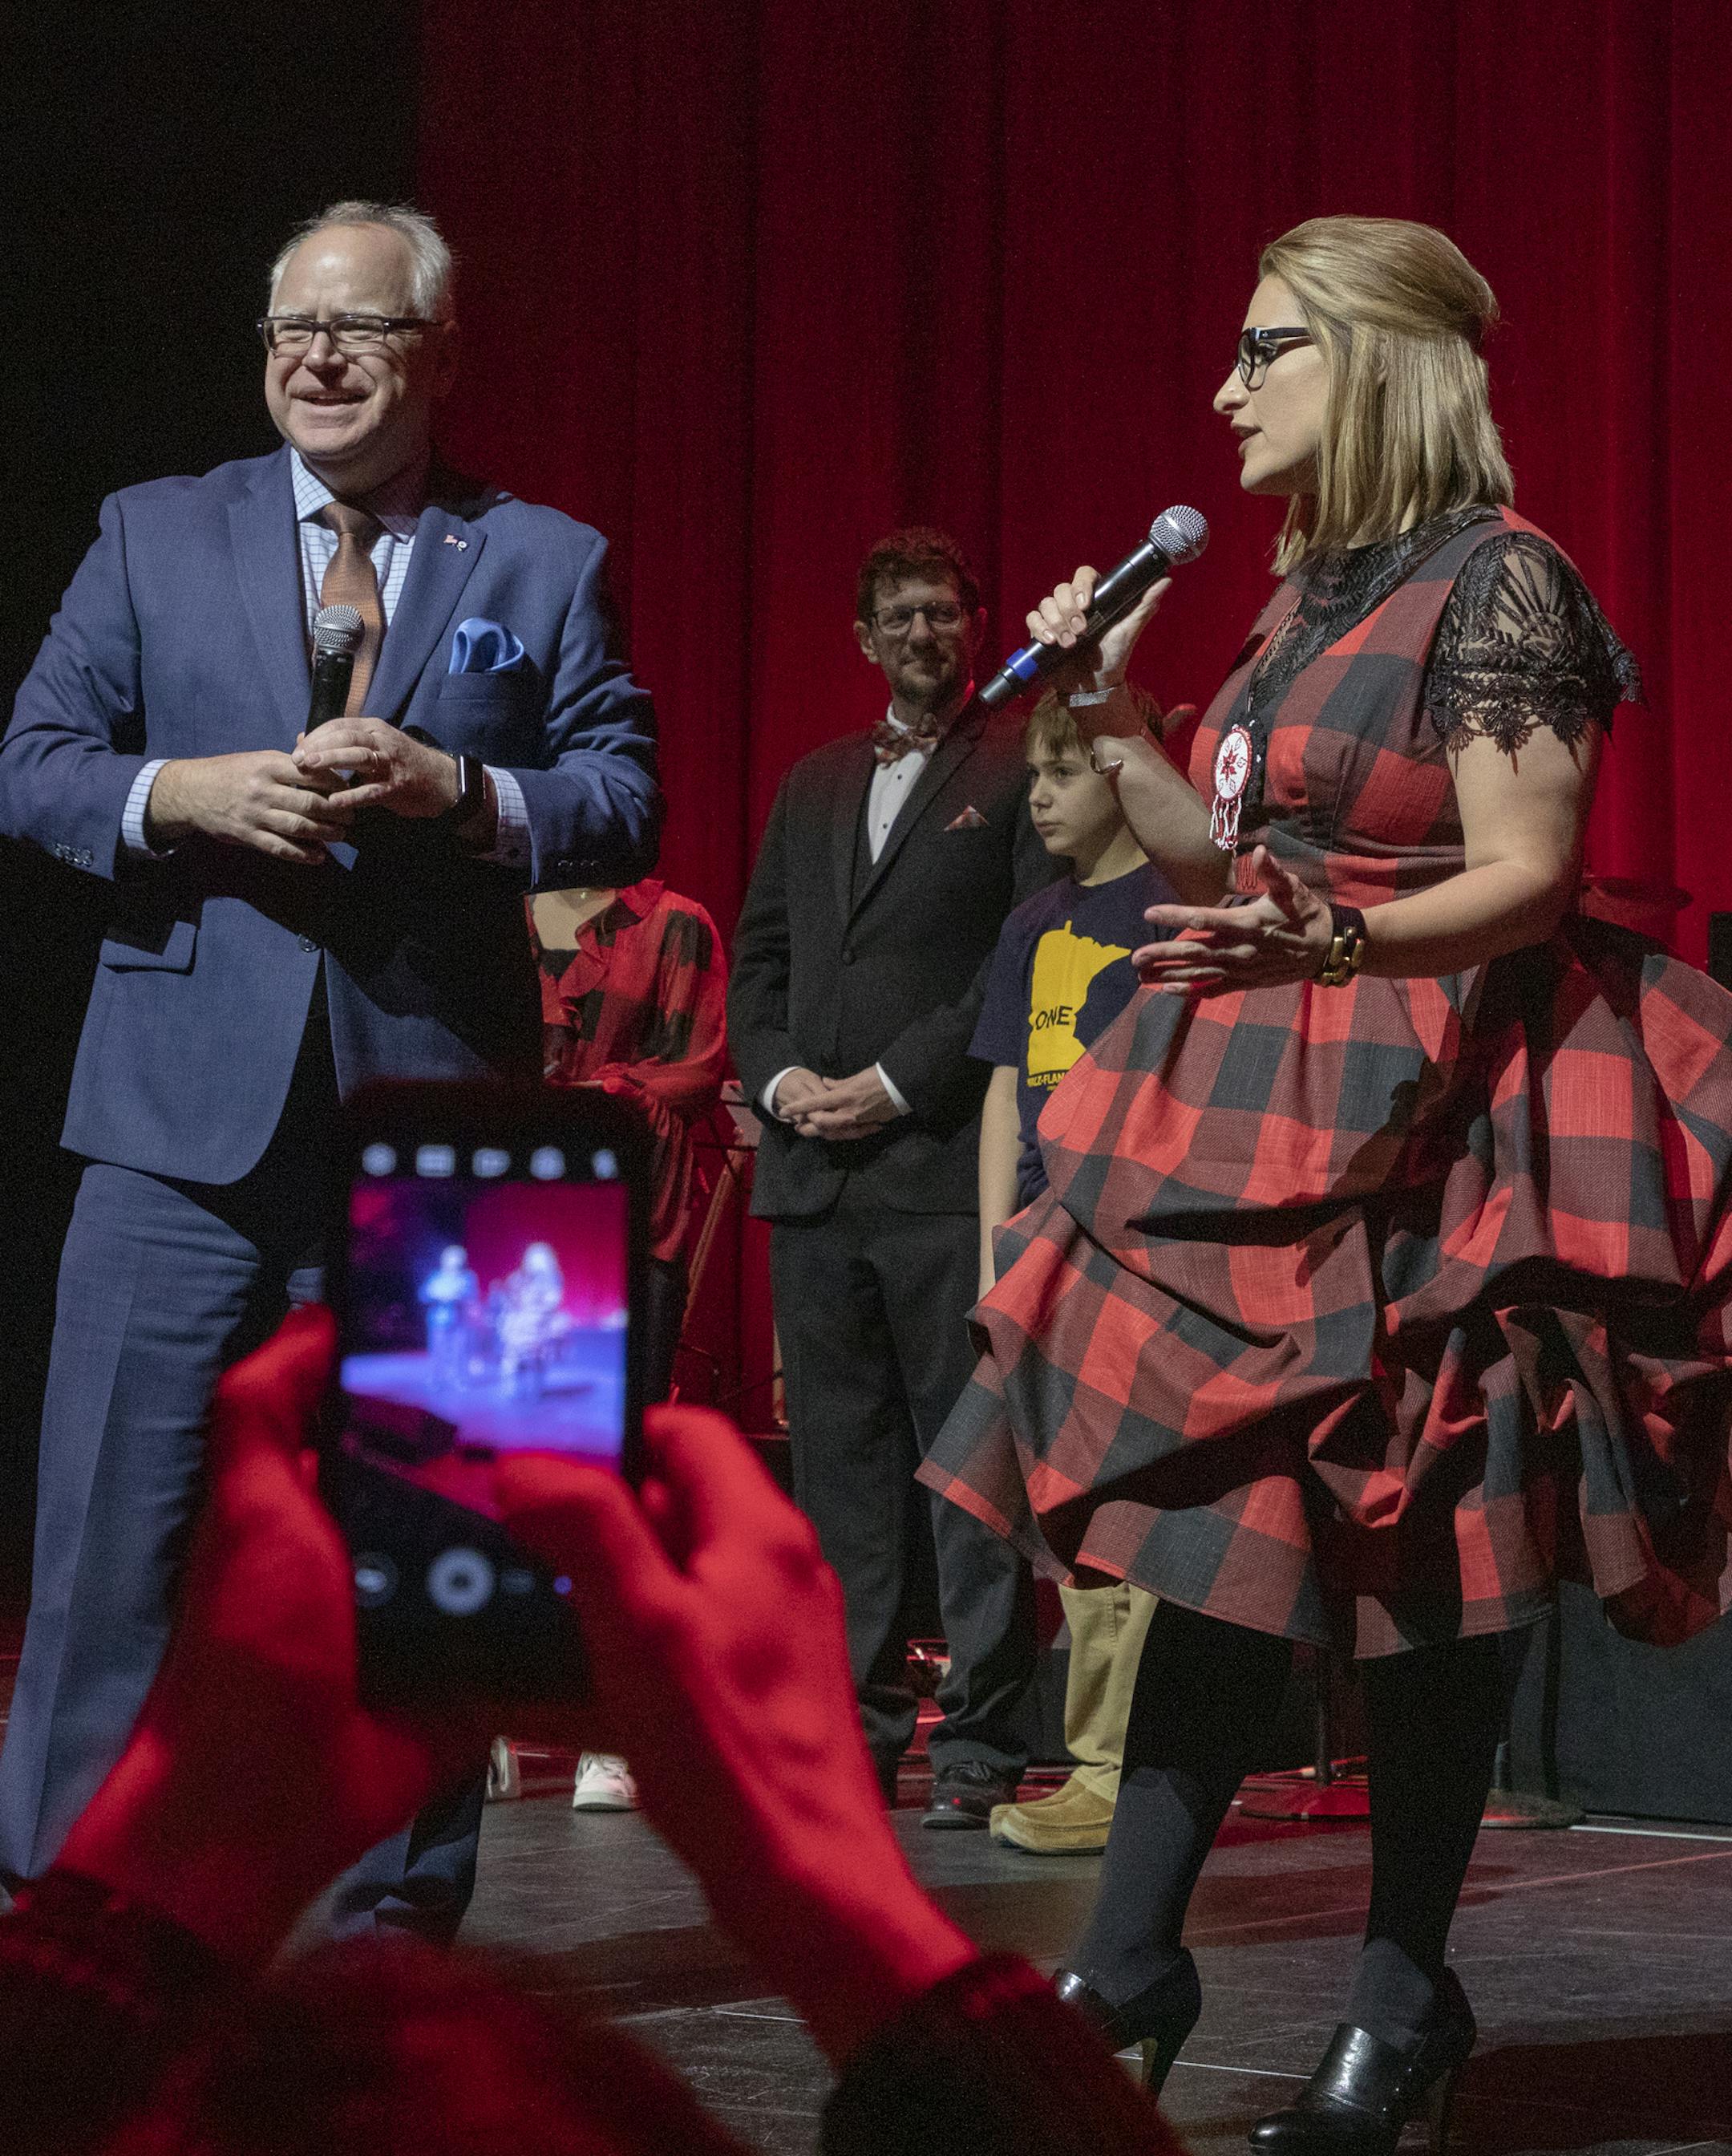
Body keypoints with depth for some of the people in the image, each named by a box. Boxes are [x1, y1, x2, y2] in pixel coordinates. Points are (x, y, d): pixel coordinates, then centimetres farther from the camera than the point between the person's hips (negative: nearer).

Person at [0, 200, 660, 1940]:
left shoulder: (545, 563, 10)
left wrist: (458, 790, -13)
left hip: (430, 1112, 0)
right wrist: (181, 796, -11)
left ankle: (395, 1912, 14)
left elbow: (627, 802, 4)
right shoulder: (155, 535, 12)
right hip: (189, 1109, 0)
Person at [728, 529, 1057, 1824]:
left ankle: (983, 1742, -4)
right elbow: (760, 956, 20)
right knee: (838, 1460, 6)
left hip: (948, 1164, -6)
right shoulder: (812, 788, 21)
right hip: (813, 1171, 6)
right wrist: (778, 1076, 1)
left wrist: (899, 1082, -11)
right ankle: (856, 1732, 11)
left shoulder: (1020, 774, 3)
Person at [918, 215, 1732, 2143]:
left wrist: (1337, 938, -31)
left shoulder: (1495, 580, -10)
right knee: (1215, 1519, 5)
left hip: (1431, 1114, -8)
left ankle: (1402, 2001, 8)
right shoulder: (1310, 594, 15)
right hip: (1263, 1111, 8)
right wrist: (1107, 720, 10)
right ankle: (1126, 1965, 8)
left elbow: (1528, 875, -16)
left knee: (1412, 1555, -2)